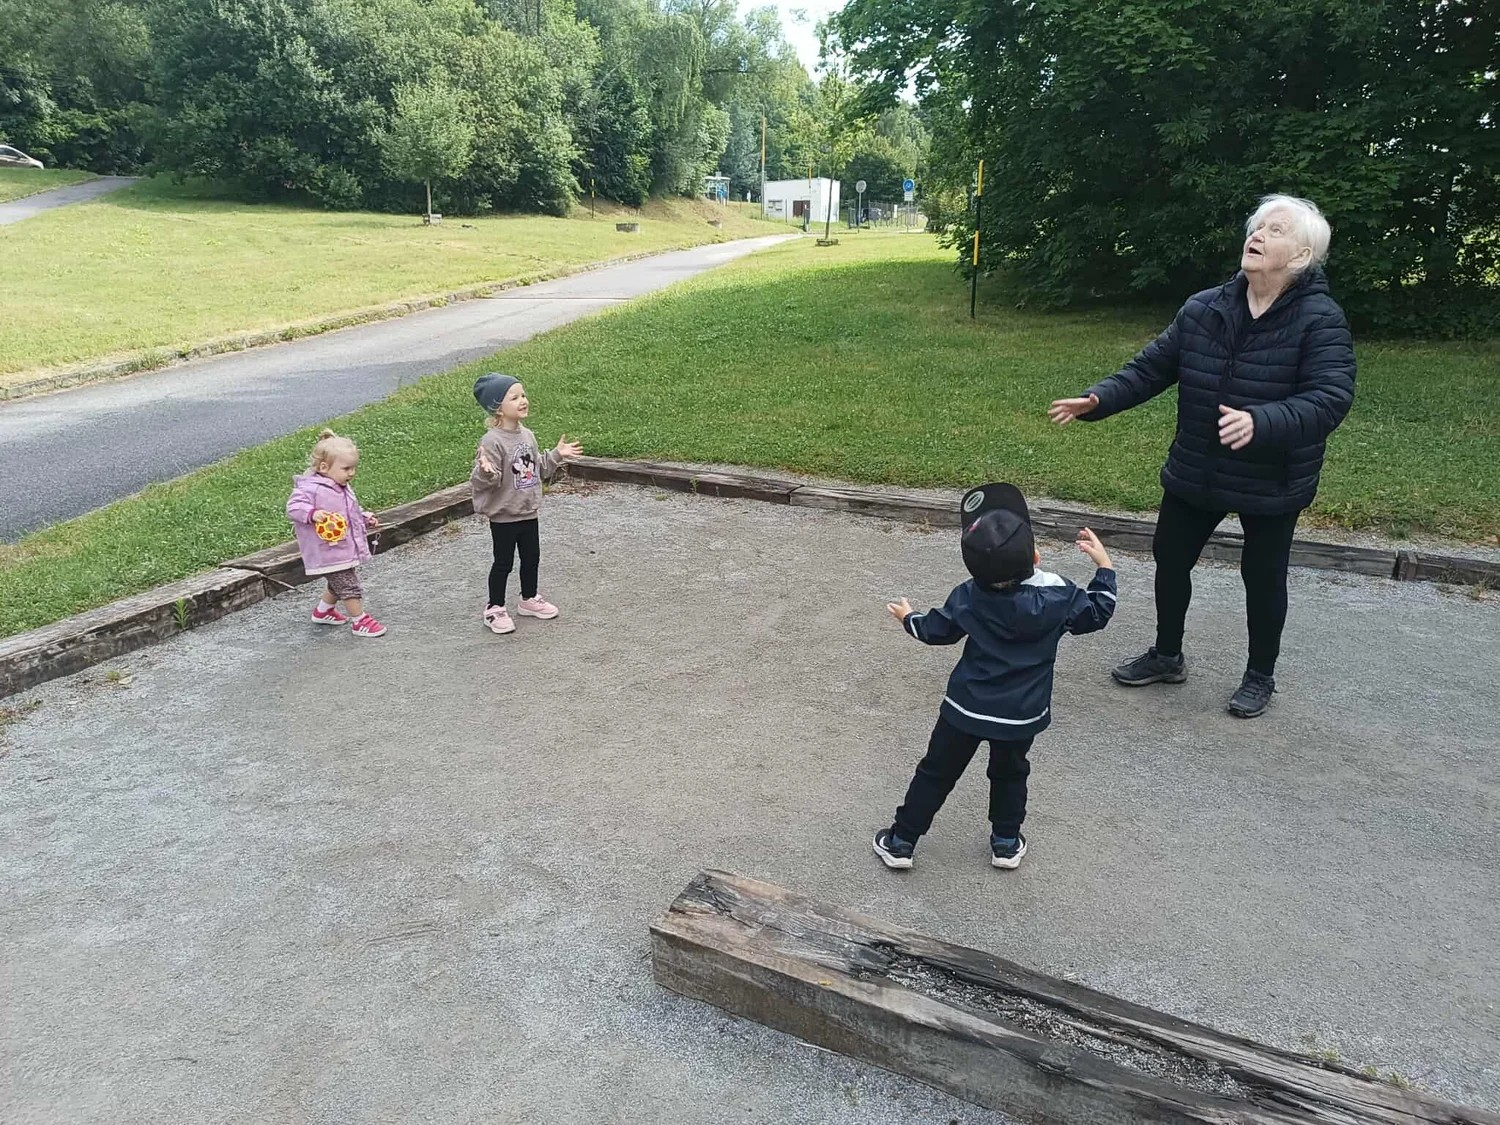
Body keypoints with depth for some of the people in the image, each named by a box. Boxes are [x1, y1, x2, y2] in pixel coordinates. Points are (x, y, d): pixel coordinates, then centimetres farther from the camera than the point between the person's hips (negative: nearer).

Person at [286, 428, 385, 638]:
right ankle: (359, 621, 4)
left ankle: (322, 611, 44)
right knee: (349, 586, -6)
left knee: (338, 584, 24)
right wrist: (313, 514, -39)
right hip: (330, 554, -10)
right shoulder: (310, 488, -19)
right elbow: (293, 507, -24)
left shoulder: (343, 489, 11)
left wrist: (365, 518, 11)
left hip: (347, 549, 10)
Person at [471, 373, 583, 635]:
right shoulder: (492, 441, -21)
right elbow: (486, 480, -24)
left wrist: (557, 455, 12)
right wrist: (485, 471, -45)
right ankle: (495, 608, 21)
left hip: (529, 512, 7)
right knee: (503, 563, 5)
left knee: (531, 558, 19)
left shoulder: (527, 435, 4)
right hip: (503, 515, -7)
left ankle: (529, 599, 38)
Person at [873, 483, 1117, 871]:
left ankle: (901, 841, 20)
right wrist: (1104, 565, 12)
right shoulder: (1058, 598, -17)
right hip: (1022, 715, 1)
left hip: (965, 708, -1)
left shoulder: (967, 598, -15)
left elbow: (935, 630, 0)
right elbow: (1097, 613, 2)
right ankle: (1006, 842, 36)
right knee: (1009, 773, 25)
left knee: (936, 772, 12)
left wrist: (908, 618, 21)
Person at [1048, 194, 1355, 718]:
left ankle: (1260, 676, 34)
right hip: (1195, 474, 4)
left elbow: (1330, 398, -27)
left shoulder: (1320, 321, -17)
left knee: (1263, 578, 12)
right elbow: (1151, 367, 1)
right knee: (1170, 560, 14)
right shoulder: (1203, 308, -4)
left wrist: (1260, 422, -44)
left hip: (1272, 483, -4)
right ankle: (1166, 656, 37)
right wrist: (1099, 399, -14)